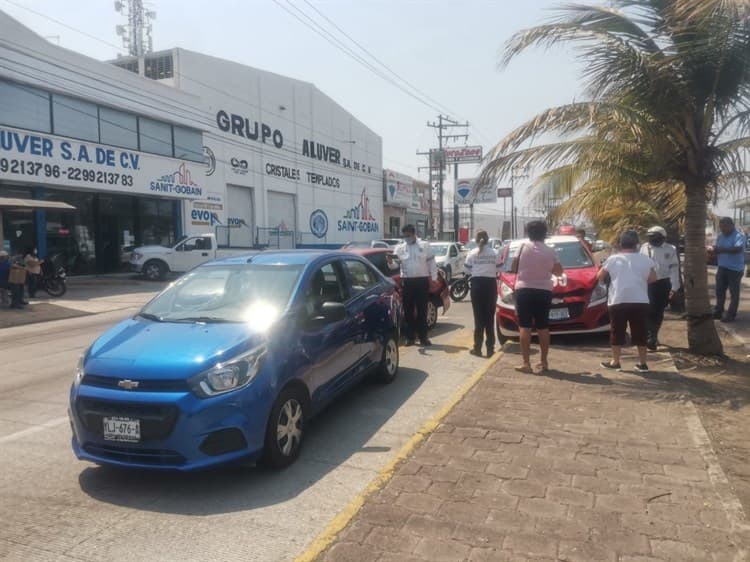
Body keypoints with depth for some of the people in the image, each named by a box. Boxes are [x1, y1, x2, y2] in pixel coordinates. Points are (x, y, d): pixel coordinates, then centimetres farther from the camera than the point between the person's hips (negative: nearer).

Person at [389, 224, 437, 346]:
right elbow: (395, 265, 0)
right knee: (408, 310, 3)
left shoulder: (425, 246, 5)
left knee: (422, 310, 4)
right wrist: (390, 262, -22)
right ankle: (410, 337, 11)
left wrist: (434, 278, 0)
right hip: (407, 281, 1)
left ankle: (423, 337, 12)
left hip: (422, 281, -1)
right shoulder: (400, 248, 7)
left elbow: (432, 263, 6)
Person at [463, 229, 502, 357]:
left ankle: (477, 348, 5)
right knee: (490, 317, 7)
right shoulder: (494, 253, 0)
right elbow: (498, 269, 5)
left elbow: (466, 271, 1)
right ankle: (490, 348, 9)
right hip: (491, 284, 1)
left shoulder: (472, 253, -3)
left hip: (477, 284, -1)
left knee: (479, 317, 4)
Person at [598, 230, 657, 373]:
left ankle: (615, 361, 12)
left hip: (618, 301, -1)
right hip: (640, 301, 1)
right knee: (640, 333, 8)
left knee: (617, 333, 7)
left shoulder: (613, 259, 2)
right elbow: (653, 278, 4)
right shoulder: (645, 259, 4)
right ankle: (642, 363, 12)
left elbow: (600, 277, 7)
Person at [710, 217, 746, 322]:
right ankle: (718, 312, 21)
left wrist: (722, 249, -36)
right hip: (722, 268, 7)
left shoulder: (739, 236, -13)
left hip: (735, 269, -7)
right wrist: (713, 250, -11)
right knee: (720, 291, 11)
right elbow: (717, 250, 13)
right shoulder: (720, 237, 9)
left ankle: (731, 315, 7)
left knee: (734, 293, 2)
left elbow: (738, 249, -29)